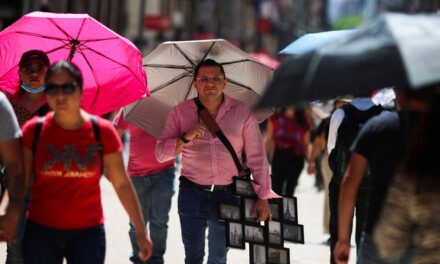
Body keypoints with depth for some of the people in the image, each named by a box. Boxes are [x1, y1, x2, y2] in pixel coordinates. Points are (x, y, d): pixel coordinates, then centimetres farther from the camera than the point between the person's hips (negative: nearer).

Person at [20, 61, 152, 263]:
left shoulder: (102, 131, -3)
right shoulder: (34, 130, -2)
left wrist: (141, 231, 1)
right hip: (41, 231, 1)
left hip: (88, 233, 0)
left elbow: (122, 184, 1)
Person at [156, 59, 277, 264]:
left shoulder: (241, 113, -1)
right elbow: (161, 154, -2)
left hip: (227, 194, 0)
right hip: (192, 193, 0)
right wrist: (185, 138, -20)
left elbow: (257, 157, -1)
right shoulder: (180, 112, 1)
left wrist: (263, 197, -6)